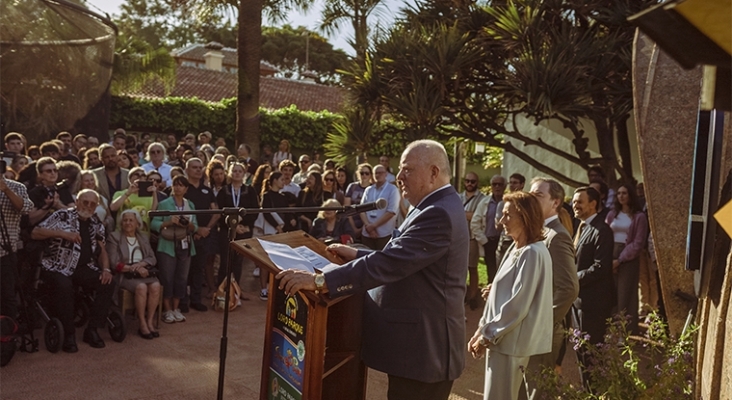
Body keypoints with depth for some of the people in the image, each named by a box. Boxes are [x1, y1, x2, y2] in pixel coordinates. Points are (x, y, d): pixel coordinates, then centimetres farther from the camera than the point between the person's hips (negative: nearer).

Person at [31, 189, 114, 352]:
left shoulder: (96, 224, 13)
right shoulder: (62, 216, -1)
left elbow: (102, 250, 14)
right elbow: (35, 233, -6)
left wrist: (106, 269, -5)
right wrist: (63, 233, -18)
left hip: (84, 268, 5)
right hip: (58, 267, -5)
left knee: (107, 284, -20)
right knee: (64, 287, -36)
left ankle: (92, 329, -10)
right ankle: (68, 334, -19)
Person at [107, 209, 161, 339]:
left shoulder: (143, 238, 20)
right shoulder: (114, 237, 6)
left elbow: (152, 258, 10)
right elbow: (114, 263, -4)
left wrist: (141, 264, -12)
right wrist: (133, 268, -16)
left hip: (143, 272, 4)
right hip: (124, 274, -4)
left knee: (155, 286, -28)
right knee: (141, 287, -33)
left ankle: (150, 322, -19)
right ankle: (142, 324, -22)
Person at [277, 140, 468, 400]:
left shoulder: (438, 215, -23)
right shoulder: (439, 208, 12)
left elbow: (389, 264, -30)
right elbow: (398, 259, 19)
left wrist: (320, 281, -31)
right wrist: (357, 255, 11)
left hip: (424, 348, -10)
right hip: (420, 341, 10)